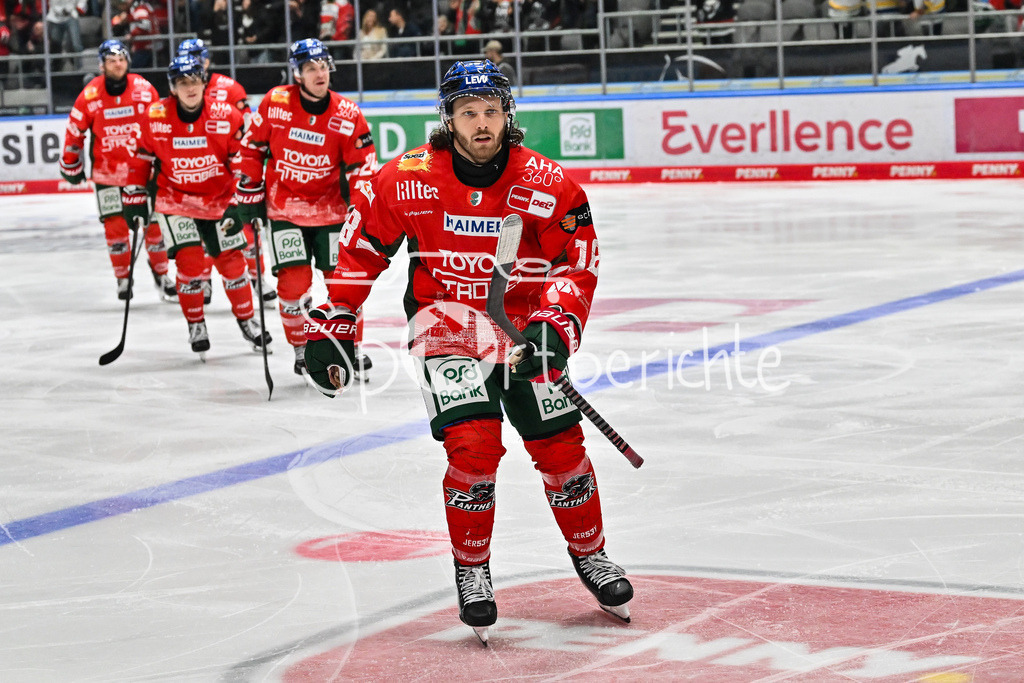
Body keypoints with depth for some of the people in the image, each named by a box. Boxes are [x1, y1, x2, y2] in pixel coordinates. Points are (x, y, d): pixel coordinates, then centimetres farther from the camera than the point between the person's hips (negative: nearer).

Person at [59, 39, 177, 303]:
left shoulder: (144, 90, -7)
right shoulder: (90, 95, -9)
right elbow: (75, 130, 3)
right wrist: (71, 165, 9)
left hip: (142, 169, 1)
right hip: (107, 171, -1)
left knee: (154, 221, 3)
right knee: (115, 224, -2)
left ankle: (161, 273, 20)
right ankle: (123, 278, 12)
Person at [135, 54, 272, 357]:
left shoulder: (227, 116, -13)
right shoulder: (155, 117, -11)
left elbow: (241, 162, -6)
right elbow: (145, 162, 2)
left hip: (219, 202, 1)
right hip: (175, 201, -1)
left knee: (231, 262, 5)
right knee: (189, 262, -11)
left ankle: (247, 320, 25)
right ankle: (196, 326, 7)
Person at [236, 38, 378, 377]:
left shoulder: (347, 115, -10)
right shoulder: (275, 103, -10)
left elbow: (362, 169, -7)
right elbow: (252, 149, 2)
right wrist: (250, 194, 3)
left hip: (330, 208, 1)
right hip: (285, 208, -1)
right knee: (294, 283, -7)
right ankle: (302, 349, 11)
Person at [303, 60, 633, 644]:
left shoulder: (548, 185, -11)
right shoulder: (408, 180, -12)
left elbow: (576, 262, -6)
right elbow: (362, 250, -2)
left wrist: (556, 326, -21)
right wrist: (332, 326, -2)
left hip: (521, 324, 2)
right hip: (446, 325, -2)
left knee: (560, 444, 2)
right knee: (475, 446, -18)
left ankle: (591, 555, 26)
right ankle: (472, 570, 2)